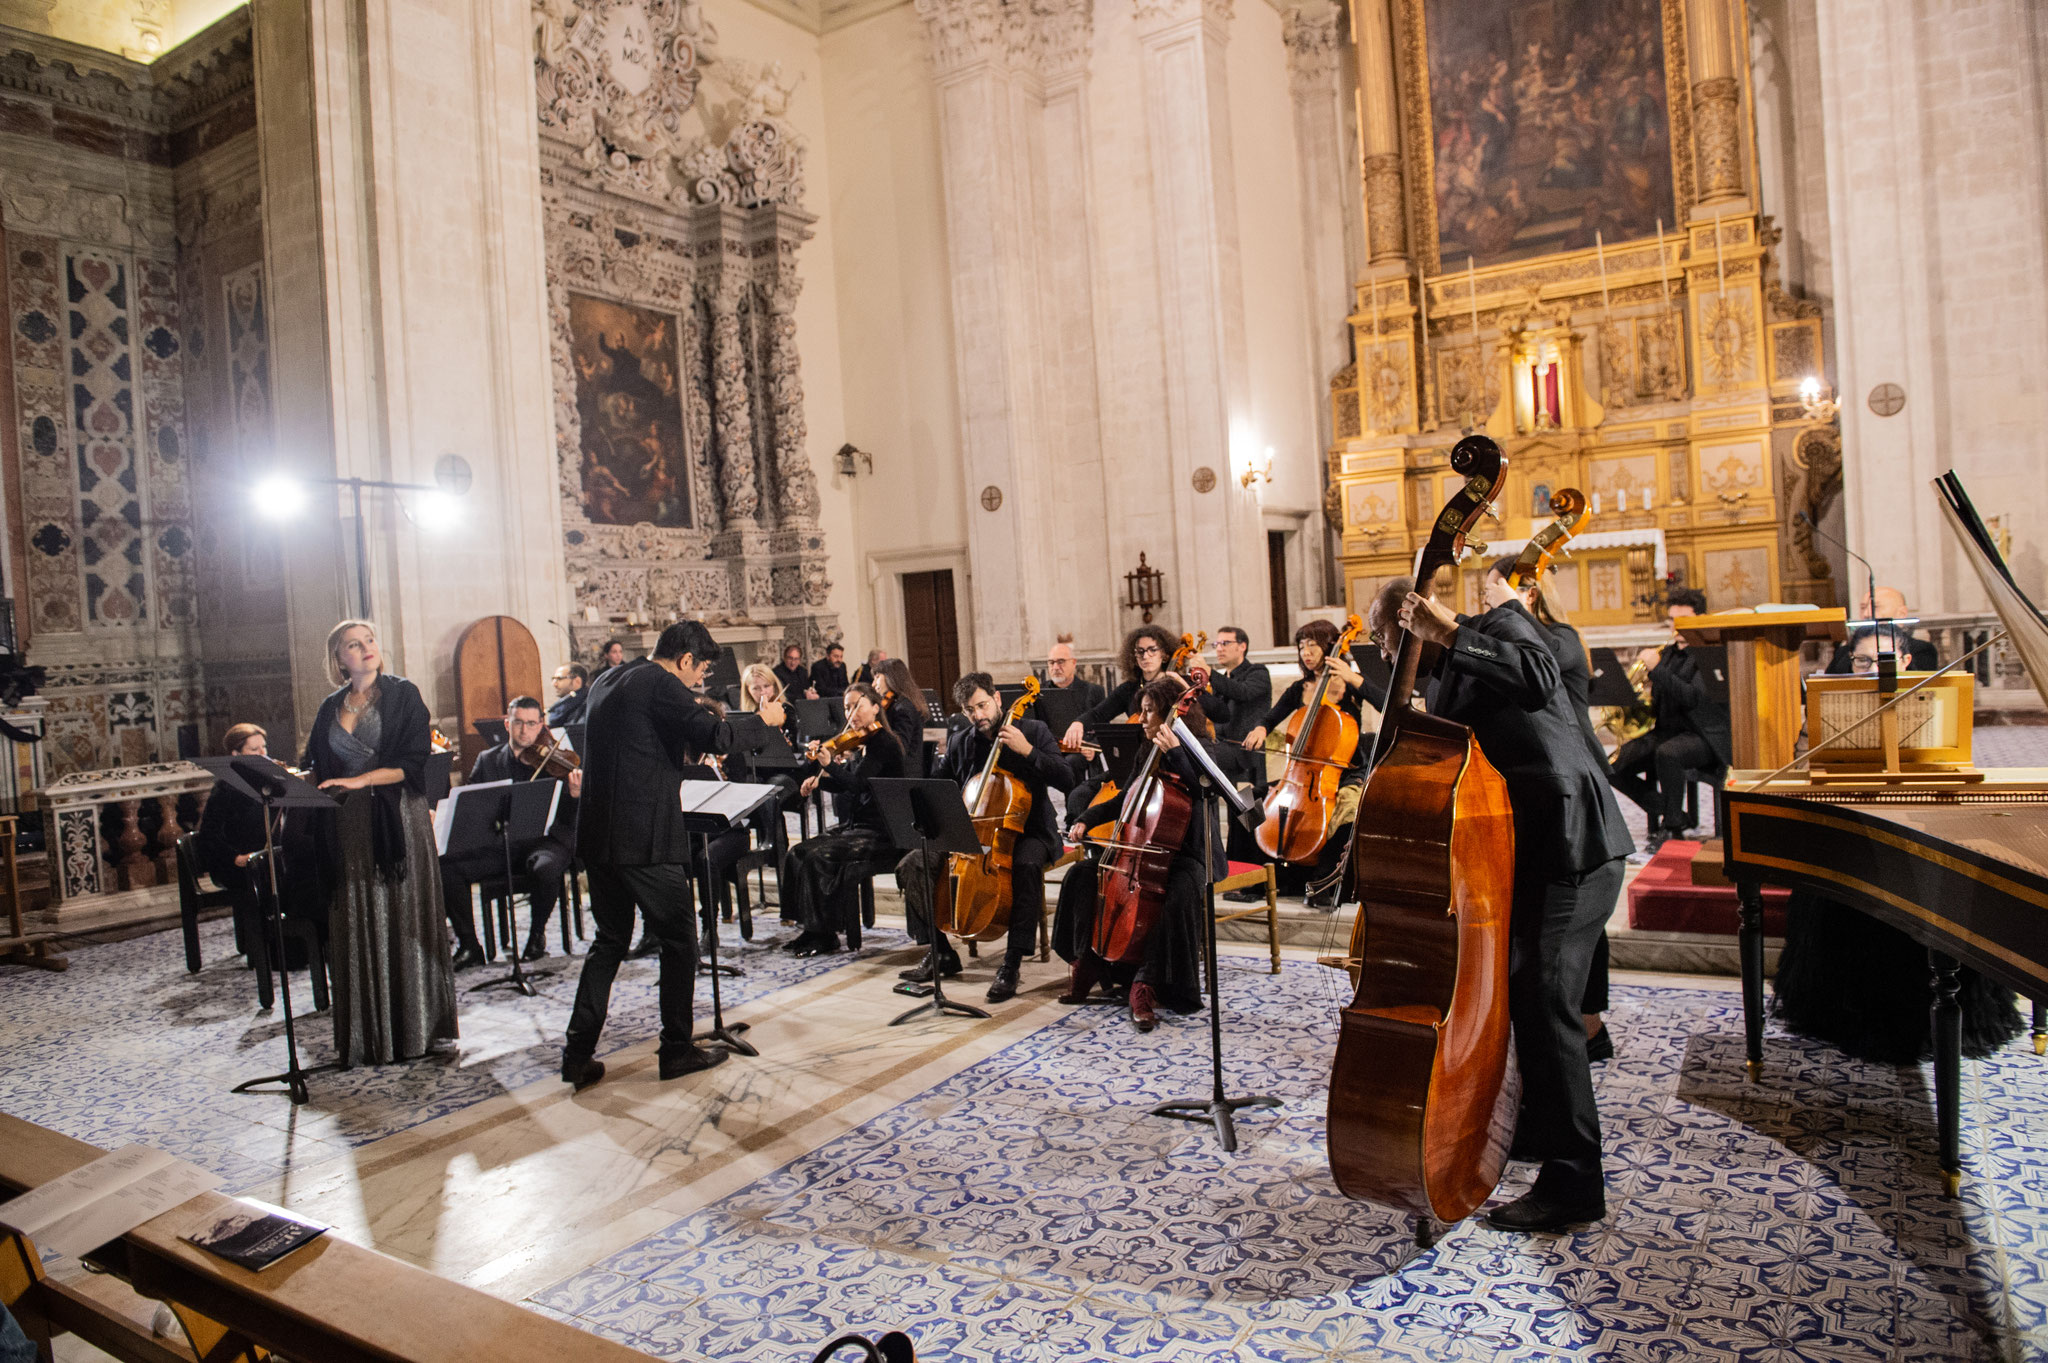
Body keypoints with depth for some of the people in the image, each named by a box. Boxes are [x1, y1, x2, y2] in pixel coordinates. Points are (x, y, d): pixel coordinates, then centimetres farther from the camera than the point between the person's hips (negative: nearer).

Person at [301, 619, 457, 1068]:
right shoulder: (331, 708, 13)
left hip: (397, 823, -4)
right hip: (348, 828, 4)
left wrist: (361, 780, -17)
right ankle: (367, 1036, 11)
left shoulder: (402, 694, 1)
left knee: (401, 923, -1)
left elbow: (414, 763, -7)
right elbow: (318, 769, 12)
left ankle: (412, 1029, 7)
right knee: (355, 931, 3)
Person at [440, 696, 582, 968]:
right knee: (447, 865, -20)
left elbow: (568, 822, -2)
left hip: (543, 840, -3)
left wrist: (574, 795, -25)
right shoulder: (487, 761, 14)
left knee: (546, 868, -36)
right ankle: (469, 945, -6)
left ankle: (537, 934, -7)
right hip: (498, 846, 3)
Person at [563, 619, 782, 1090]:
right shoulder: (661, 684, -11)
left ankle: (578, 1054, 16)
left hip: (598, 835, 8)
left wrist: (682, 749, 25)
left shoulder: (608, 681, 16)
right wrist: (763, 719, -8)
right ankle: (677, 1050, 14)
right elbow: (713, 735, -22)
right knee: (679, 940, 6)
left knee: (610, 940, 17)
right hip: (646, 839, -8)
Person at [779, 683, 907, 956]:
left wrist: (830, 765, -38)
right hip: (850, 825, 8)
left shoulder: (884, 743, -12)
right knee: (798, 852, -8)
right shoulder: (855, 744, 13)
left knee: (820, 857, -24)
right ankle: (811, 927, -1)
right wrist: (817, 772, -2)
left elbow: (857, 783, -24)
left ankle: (825, 935, -12)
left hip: (877, 831, -8)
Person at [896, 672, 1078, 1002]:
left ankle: (1012, 962, -28)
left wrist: (1027, 750, -24)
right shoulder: (960, 743, 7)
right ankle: (940, 953, 1)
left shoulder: (1033, 731, -4)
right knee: (912, 866, -14)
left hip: (1027, 832, -4)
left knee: (1026, 865, -40)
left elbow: (1066, 780, -13)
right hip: (973, 831, 4)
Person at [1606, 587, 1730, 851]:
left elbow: (1692, 698, -21)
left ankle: (1671, 825, -20)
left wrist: (1657, 669, -26)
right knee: (1613, 767, -11)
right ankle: (1667, 813, 6)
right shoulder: (1668, 652, 15)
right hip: (1667, 730, 7)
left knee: (1667, 753, -39)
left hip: (1704, 735, -7)